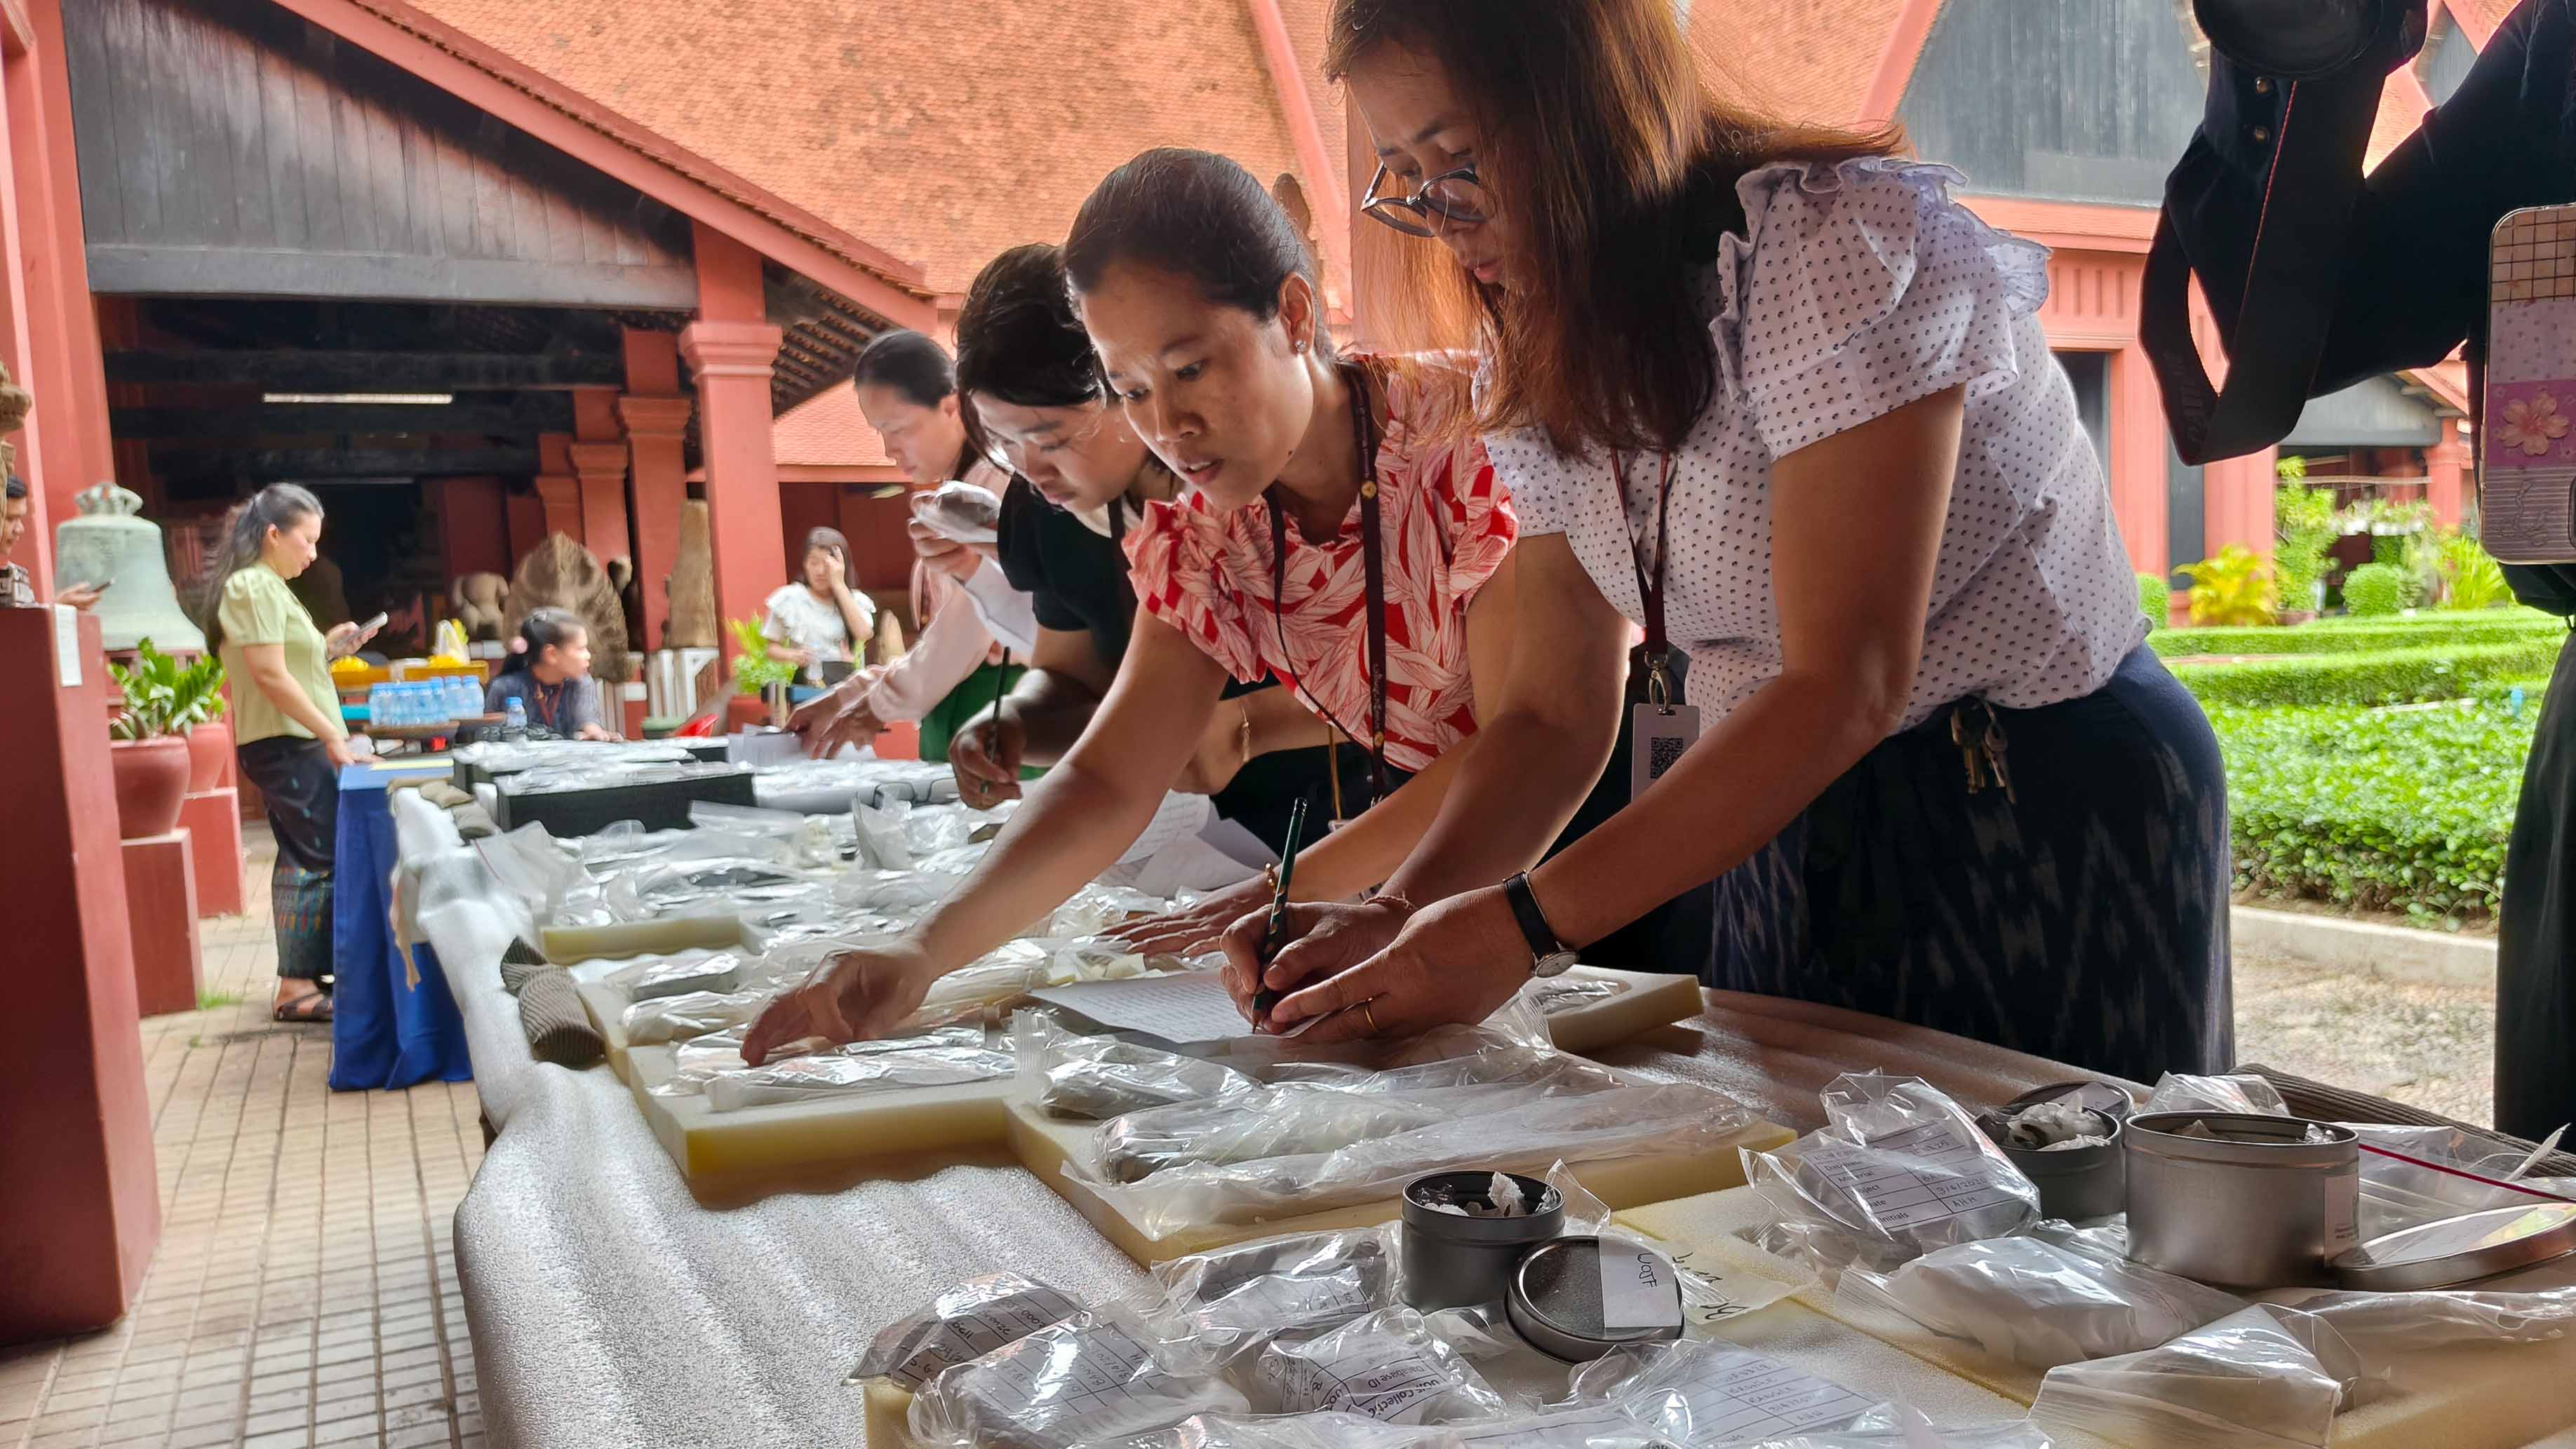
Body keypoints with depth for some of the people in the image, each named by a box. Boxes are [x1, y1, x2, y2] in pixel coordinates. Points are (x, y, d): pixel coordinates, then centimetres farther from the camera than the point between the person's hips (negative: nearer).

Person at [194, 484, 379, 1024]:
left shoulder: (266, 585, 17)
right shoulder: (255, 586, -14)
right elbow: (269, 676, -20)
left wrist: (326, 649, 10)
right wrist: (331, 734, -19)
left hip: (292, 744, 10)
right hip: (288, 745, -10)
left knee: (304, 860, 13)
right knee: (317, 861, -9)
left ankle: (304, 977, 18)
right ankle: (297, 988, -7)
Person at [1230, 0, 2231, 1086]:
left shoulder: (1837, 241, -22)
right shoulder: (1548, 363, 1)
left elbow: (1844, 684, -28)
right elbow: (1558, 711, 0)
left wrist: (1523, 924, -30)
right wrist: (1399, 912, -17)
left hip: (2051, 813, -6)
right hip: (1796, 825, 7)